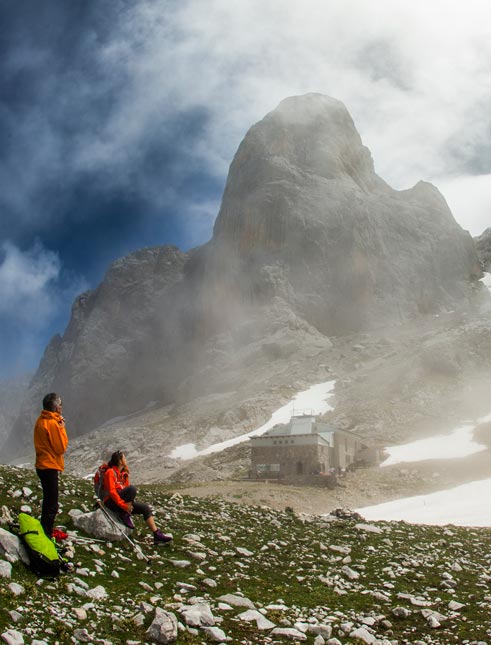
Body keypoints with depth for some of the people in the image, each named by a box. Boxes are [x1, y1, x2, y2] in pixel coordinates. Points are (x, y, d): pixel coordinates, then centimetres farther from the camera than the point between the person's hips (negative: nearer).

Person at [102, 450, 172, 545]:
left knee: (145, 507, -7)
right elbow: (111, 491, -19)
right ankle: (124, 515, -19)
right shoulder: (110, 472, -10)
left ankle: (157, 535, -11)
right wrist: (123, 505, -24)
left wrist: (130, 503, -3)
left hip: (123, 501, 8)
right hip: (111, 502, -8)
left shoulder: (124, 473, 16)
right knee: (132, 488, -32)